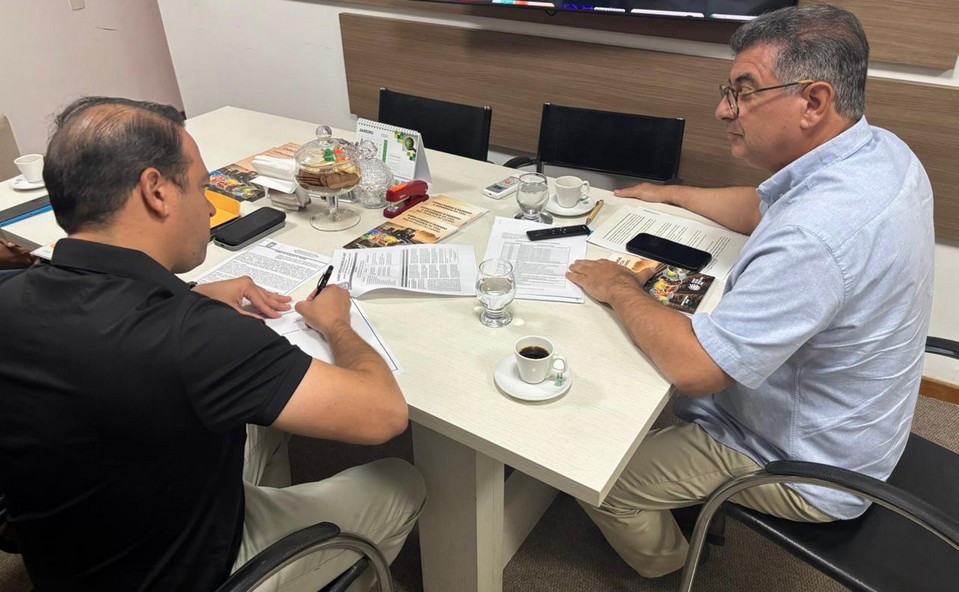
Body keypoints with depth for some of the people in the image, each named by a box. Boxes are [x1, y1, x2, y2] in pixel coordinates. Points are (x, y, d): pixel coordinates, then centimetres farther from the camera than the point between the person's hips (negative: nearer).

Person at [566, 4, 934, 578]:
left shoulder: (817, 234, -38)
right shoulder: (878, 149, -6)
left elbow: (695, 368, -34)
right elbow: (762, 208, 12)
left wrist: (621, 289, -19)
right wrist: (668, 194, 18)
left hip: (805, 468, -9)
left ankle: (668, 568, 29)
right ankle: (690, 505, 40)